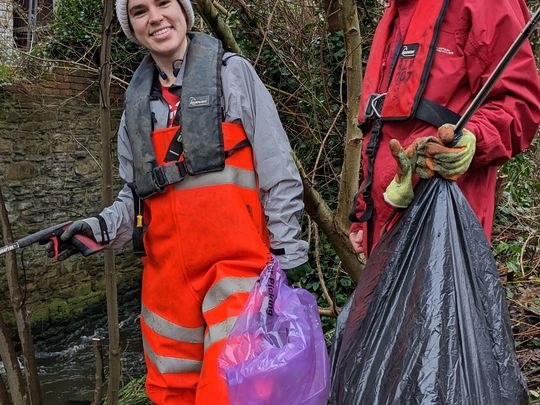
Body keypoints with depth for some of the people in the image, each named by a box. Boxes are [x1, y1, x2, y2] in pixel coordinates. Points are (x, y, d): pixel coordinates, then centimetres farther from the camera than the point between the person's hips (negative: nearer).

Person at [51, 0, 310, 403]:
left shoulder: (232, 72, 1)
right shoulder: (137, 101, 14)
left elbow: (278, 172, -2)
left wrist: (286, 257, -5)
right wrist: (104, 227, 0)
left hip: (237, 263, -4)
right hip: (167, 274, 5)